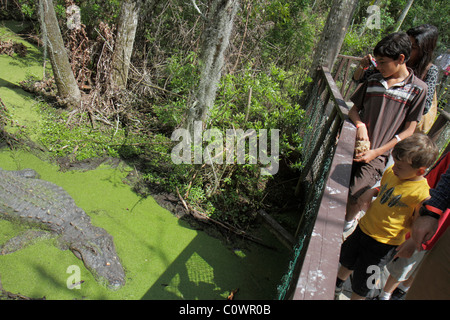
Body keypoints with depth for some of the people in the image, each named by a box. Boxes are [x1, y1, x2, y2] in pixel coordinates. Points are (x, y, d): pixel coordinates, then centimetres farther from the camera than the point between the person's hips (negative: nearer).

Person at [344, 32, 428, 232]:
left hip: (377, 155, -3)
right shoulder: (373, 81, 7)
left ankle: (349, 220, 20)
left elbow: (408, 130, -3)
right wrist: (360, 125, -9)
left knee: (355, 195, -13)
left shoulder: (418, 89, -3)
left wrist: (376, 152, -10)